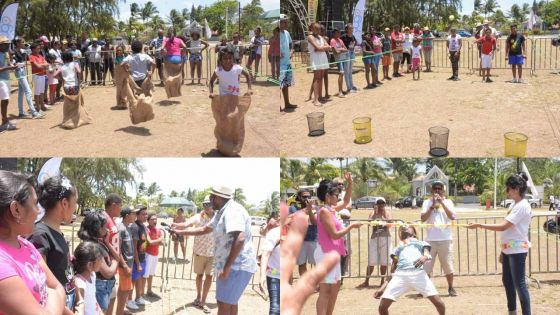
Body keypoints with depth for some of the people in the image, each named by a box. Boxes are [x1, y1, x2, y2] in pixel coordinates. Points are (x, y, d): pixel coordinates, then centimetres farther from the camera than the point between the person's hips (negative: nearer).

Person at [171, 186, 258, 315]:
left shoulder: (233, 211, -20)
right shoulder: (222, 212, 14)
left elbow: (239, 239, -31)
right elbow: (205, 229, 29)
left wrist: (226, 267, -29)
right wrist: (180, 231, 28)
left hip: (237, 266, -11)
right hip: (234, 265, 11)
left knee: (223, 304, -9)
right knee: (230, 302, 19)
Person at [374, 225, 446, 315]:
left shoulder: (421, 243, 29)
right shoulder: (397, 249, 34)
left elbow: (428, 255, 8)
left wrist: (425, 257, -18)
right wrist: (382, 288, 15)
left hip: (418, 273, -2)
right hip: (400, 275, 2)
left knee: (439, 303, -16)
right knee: (382, 306, -10)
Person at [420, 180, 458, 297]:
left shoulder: (448, 202, 6)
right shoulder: (427, 202, 7)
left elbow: (453, 217, -10)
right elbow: (423, 218, -6)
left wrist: (442, 202, -13)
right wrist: (432, 205, -13)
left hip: (445, 239, 0)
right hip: (430, 239, 0)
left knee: (448, 265, 4)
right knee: (426, 266, 0)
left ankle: (451, 288, 18)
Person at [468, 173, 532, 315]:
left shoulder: (522, 206, -19)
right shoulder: (514, 204, 12)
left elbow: (503, 227, -24)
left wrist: (479, 225, -21)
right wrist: (503, 250, 18)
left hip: (517, 251, -10)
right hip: (509, 250, 10)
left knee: (519, 284, -6)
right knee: (507, 281, 16)